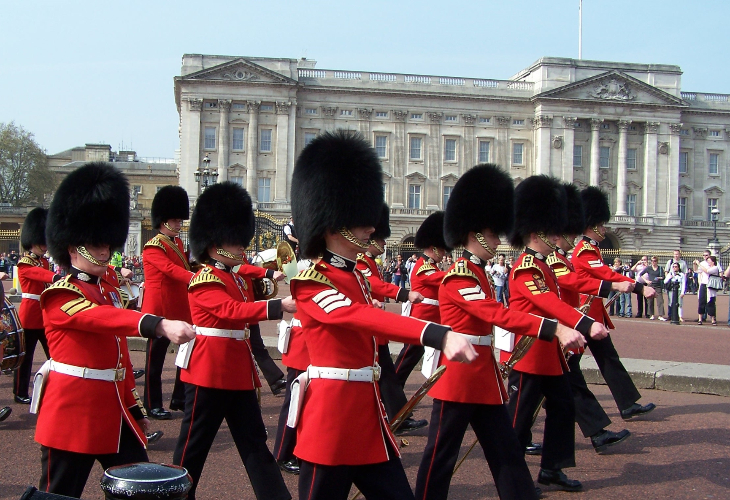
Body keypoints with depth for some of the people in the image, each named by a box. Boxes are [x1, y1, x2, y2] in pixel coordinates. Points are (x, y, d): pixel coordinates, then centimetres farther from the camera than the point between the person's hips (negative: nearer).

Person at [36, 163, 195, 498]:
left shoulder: (109, 291, 13)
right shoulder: (59, 295, -12)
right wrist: (160, 325, -49)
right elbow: (102, 318, -33)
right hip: (73, 415, -7)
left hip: (114, 413, 8)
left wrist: (134, 407, 19)